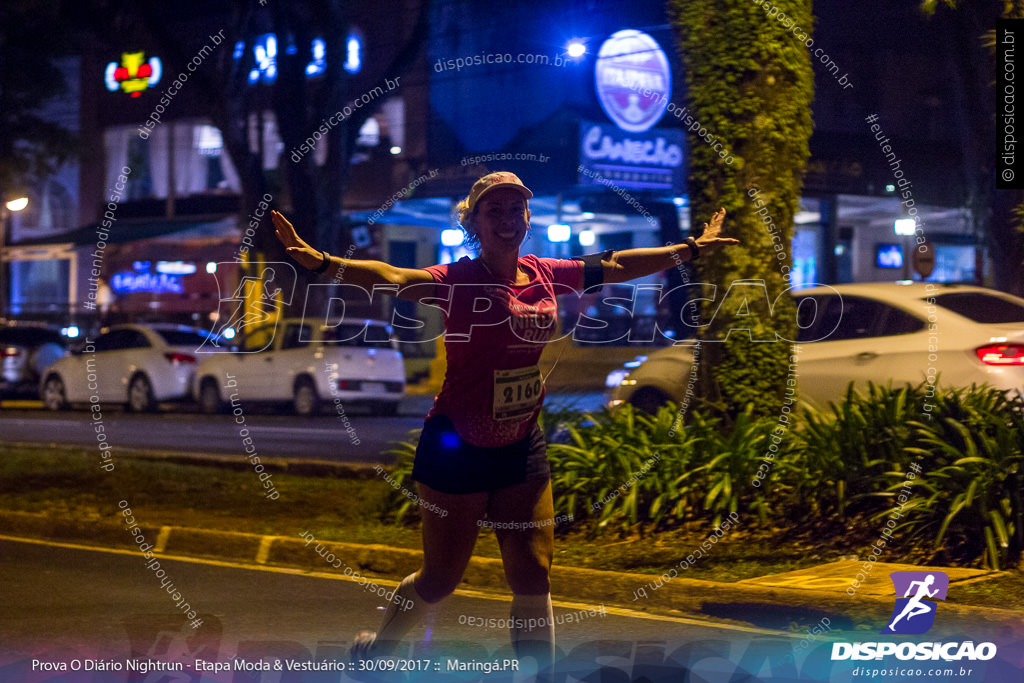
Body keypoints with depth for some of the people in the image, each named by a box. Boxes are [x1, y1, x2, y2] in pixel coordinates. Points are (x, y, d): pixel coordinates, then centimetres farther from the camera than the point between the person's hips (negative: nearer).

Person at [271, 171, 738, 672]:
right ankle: (376, 647, 33)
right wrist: (323, 263, -51)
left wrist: (691, 249, 27)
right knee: (441, 578, 6)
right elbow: (395, 278, -34)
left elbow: (617, 266, 16)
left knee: (532, 575, 6)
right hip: (458, 447, -5)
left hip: (522, 447, 5)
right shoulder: (460, 280, -16)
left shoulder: (546, 275, 1)